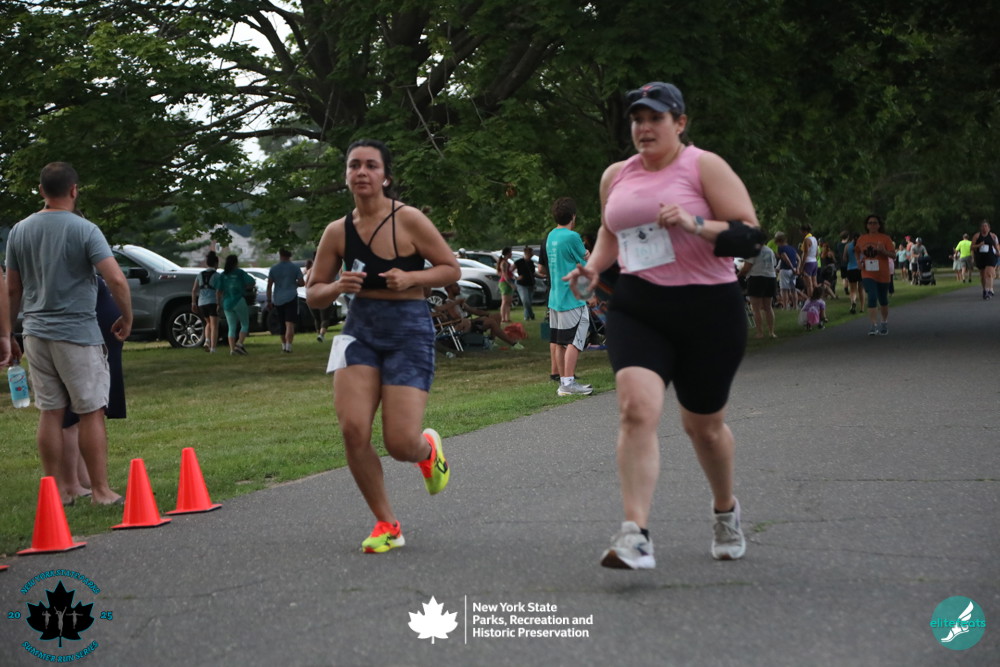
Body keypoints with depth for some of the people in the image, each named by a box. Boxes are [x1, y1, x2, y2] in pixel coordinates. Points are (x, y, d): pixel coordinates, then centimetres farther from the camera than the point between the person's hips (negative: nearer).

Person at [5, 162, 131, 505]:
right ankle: (100, 490, 5)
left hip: (36, 334, 5)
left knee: (50, 412, 10)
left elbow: (12, 289, 11)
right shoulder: (84, 230, -10)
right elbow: (116, 280, -17)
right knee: (91, 412, 1)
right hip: (77, 334, -5)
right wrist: (127, 319, -3)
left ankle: (54, 491, 14)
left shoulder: (20, 231, 6)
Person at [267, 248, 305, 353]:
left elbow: (269, 286, 0)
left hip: (278, 300, 3)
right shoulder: (295, 268, -1)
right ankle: (288, 346, -22)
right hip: (291, 298, -3)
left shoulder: (273, 269, 4)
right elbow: (302, 283, -3)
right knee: (290, 324, -9)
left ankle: (284, 345, 26)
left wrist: (269, 301, 3)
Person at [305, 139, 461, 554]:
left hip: (409, 331, -3)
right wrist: (339, 286, -11)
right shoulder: (337, 232, 4)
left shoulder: (408, 220, -7)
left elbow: (452, 270, 0)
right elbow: (313, 295, 11)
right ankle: (386, 523, 6)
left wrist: (410, 278, -17)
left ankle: (428, 449, 32)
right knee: (352, 430, -14)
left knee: (400, 444, -10)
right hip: (359, 330, 4)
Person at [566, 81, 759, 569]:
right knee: (637, 408, -20)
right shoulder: (616, 176, 10)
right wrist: (594, 265, 8)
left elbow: (748, 231, -10)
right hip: (637, 308, 3)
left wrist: (696, 224, -25)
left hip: (708, 309, -3)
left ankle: (725, 508, 41)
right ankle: (635, 536, -25)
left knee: (703, 424, 11)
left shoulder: (704, 166, -5)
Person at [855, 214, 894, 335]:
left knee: (883, 300, 14)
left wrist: (883, 251, -26)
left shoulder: (885, 238, -3)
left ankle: (885, 323, 36)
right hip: (868, 274, 0)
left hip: (883, 275, 0)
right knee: (872, 298, -17)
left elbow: (893, 254, -7)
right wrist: (858, 260, 2)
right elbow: (857, 251, 22)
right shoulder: (861, 239, 5)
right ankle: (874, 326, -22)